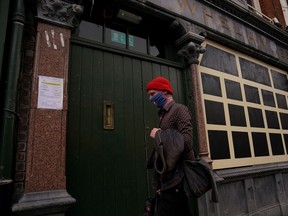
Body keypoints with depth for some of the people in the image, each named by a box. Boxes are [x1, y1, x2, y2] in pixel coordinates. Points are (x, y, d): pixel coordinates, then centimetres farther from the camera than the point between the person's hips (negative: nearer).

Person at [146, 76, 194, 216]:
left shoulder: (180, 109, -7)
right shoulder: (163, 115, 15)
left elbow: (186, 142, -21)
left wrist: (158, 135, -9)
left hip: (177, 181, -7)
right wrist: (158, 182, 10)